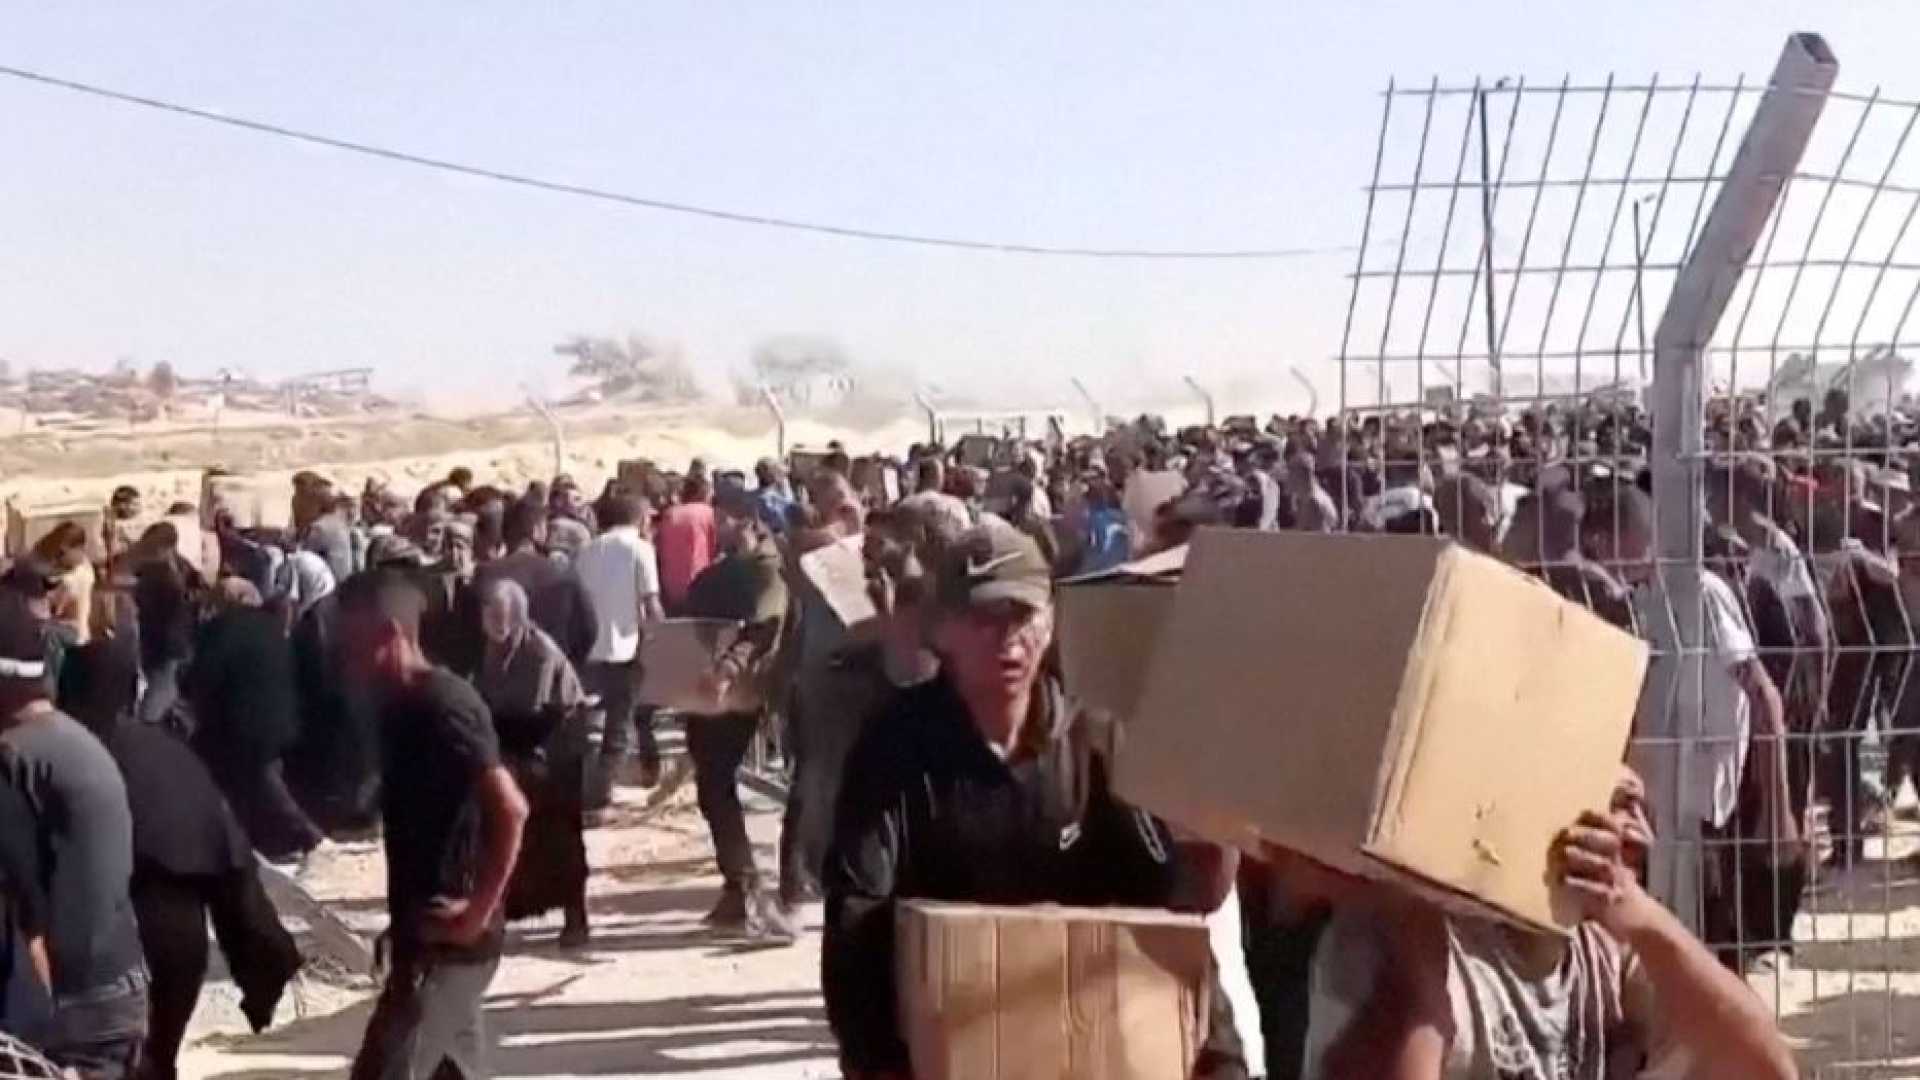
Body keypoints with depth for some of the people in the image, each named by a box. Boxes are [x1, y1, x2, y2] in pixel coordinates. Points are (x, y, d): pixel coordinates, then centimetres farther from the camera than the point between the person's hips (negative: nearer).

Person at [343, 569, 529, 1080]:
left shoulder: (442, 706, -19)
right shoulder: (402, 704, 10)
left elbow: (510, 809, -26)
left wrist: (478, 911, -20)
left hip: (447, 940, -10)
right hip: (428, 935, 10)